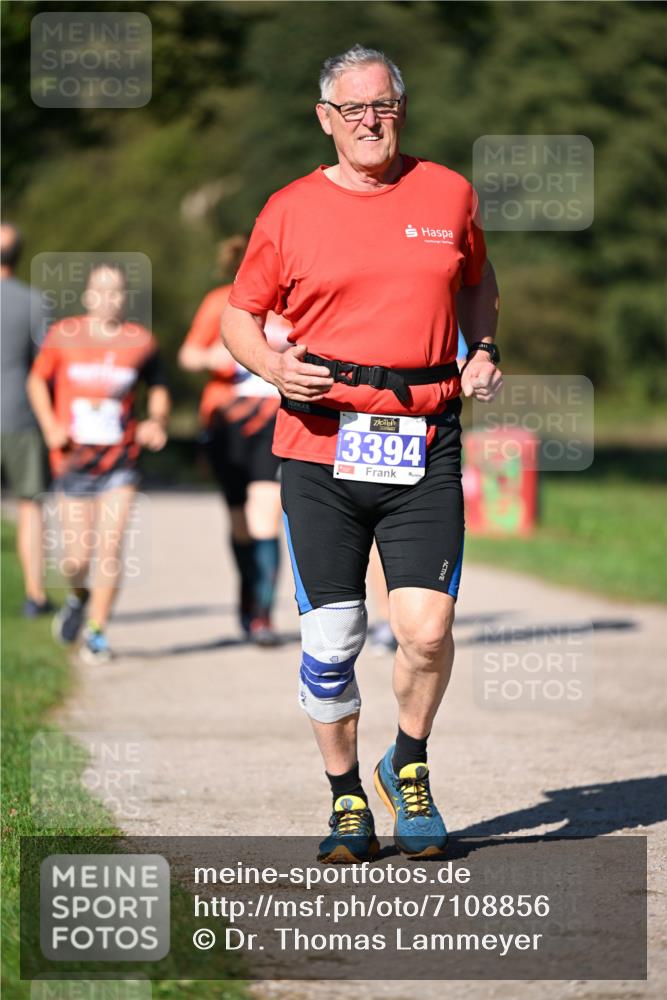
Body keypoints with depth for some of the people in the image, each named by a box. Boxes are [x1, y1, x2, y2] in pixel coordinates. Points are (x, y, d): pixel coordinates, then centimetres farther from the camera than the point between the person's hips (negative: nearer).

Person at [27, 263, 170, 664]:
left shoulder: (141, 341, -1)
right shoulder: (63, 336, -2)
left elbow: (158, 387, 16)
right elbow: (38, 380, 11)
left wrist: (157, 422, -2)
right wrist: (50, 425, -3)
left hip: (120, 461, 0)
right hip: (74, 461, 0)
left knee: (110, 547, -11)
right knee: (77, 558, 0)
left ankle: (97, 632, 2)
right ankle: (79, 597, 36)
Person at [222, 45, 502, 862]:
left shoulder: (448, 195, 9)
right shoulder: (290, 212, 4)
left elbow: (477, 282, 27)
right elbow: (240, 315, 13)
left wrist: (484, 352, 10)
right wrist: (274, 367, -7)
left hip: (424, 450, 0)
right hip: (320, 444, 0)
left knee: (427, 629, -11)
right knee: (329, 640, 2)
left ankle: (409, 766, 17)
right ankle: (347, 802, 20)